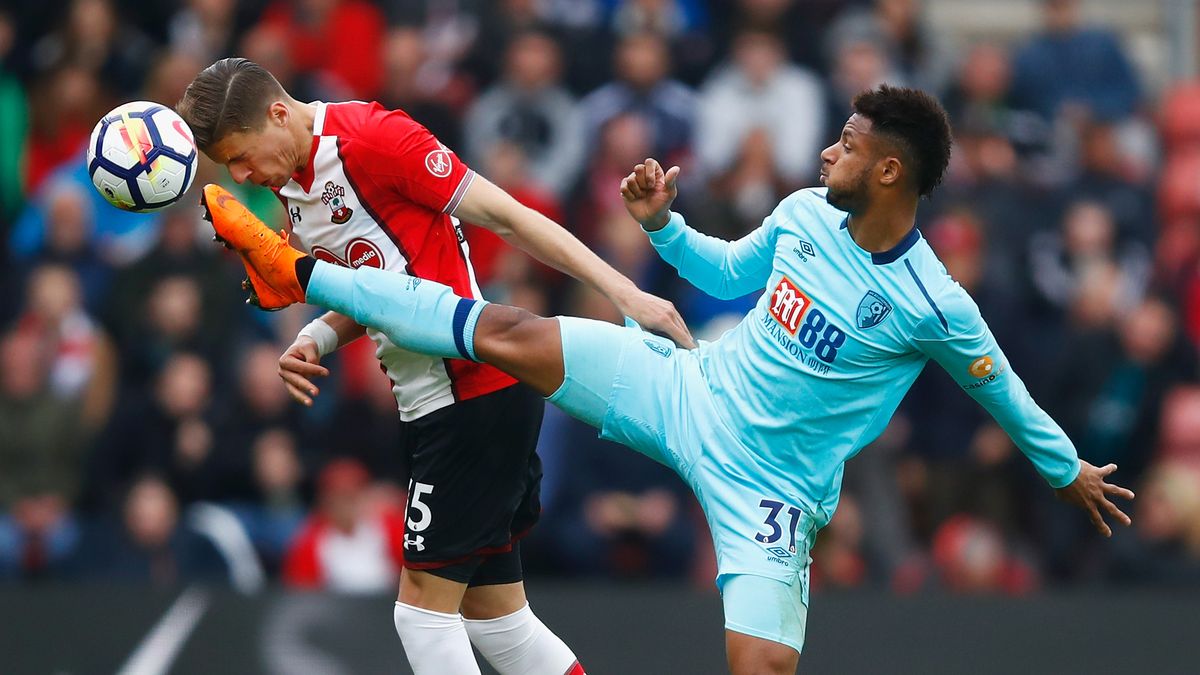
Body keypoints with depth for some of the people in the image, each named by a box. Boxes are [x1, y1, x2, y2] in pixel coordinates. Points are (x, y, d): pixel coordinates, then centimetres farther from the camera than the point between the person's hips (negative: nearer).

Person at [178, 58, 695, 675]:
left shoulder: (374, 138, -15)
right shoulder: (291, 192, 12)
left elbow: (504, 215, -16)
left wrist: (621, 290, -20)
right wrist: (313, 341, 1)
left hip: (479, 393, -9)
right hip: (430, 407, 9)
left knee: (425, 603, -8)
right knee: (492, 614, 11)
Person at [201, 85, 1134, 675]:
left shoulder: (934, 307, -20)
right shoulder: (805, 215, -3)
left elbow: (1005, 393, -3)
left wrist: (1069, 469, 7)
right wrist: (664, 225, 2)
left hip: (765, 483, -5)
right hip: (690, 386, 5)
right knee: (506, 335, -5)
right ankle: (295, 274, 3)